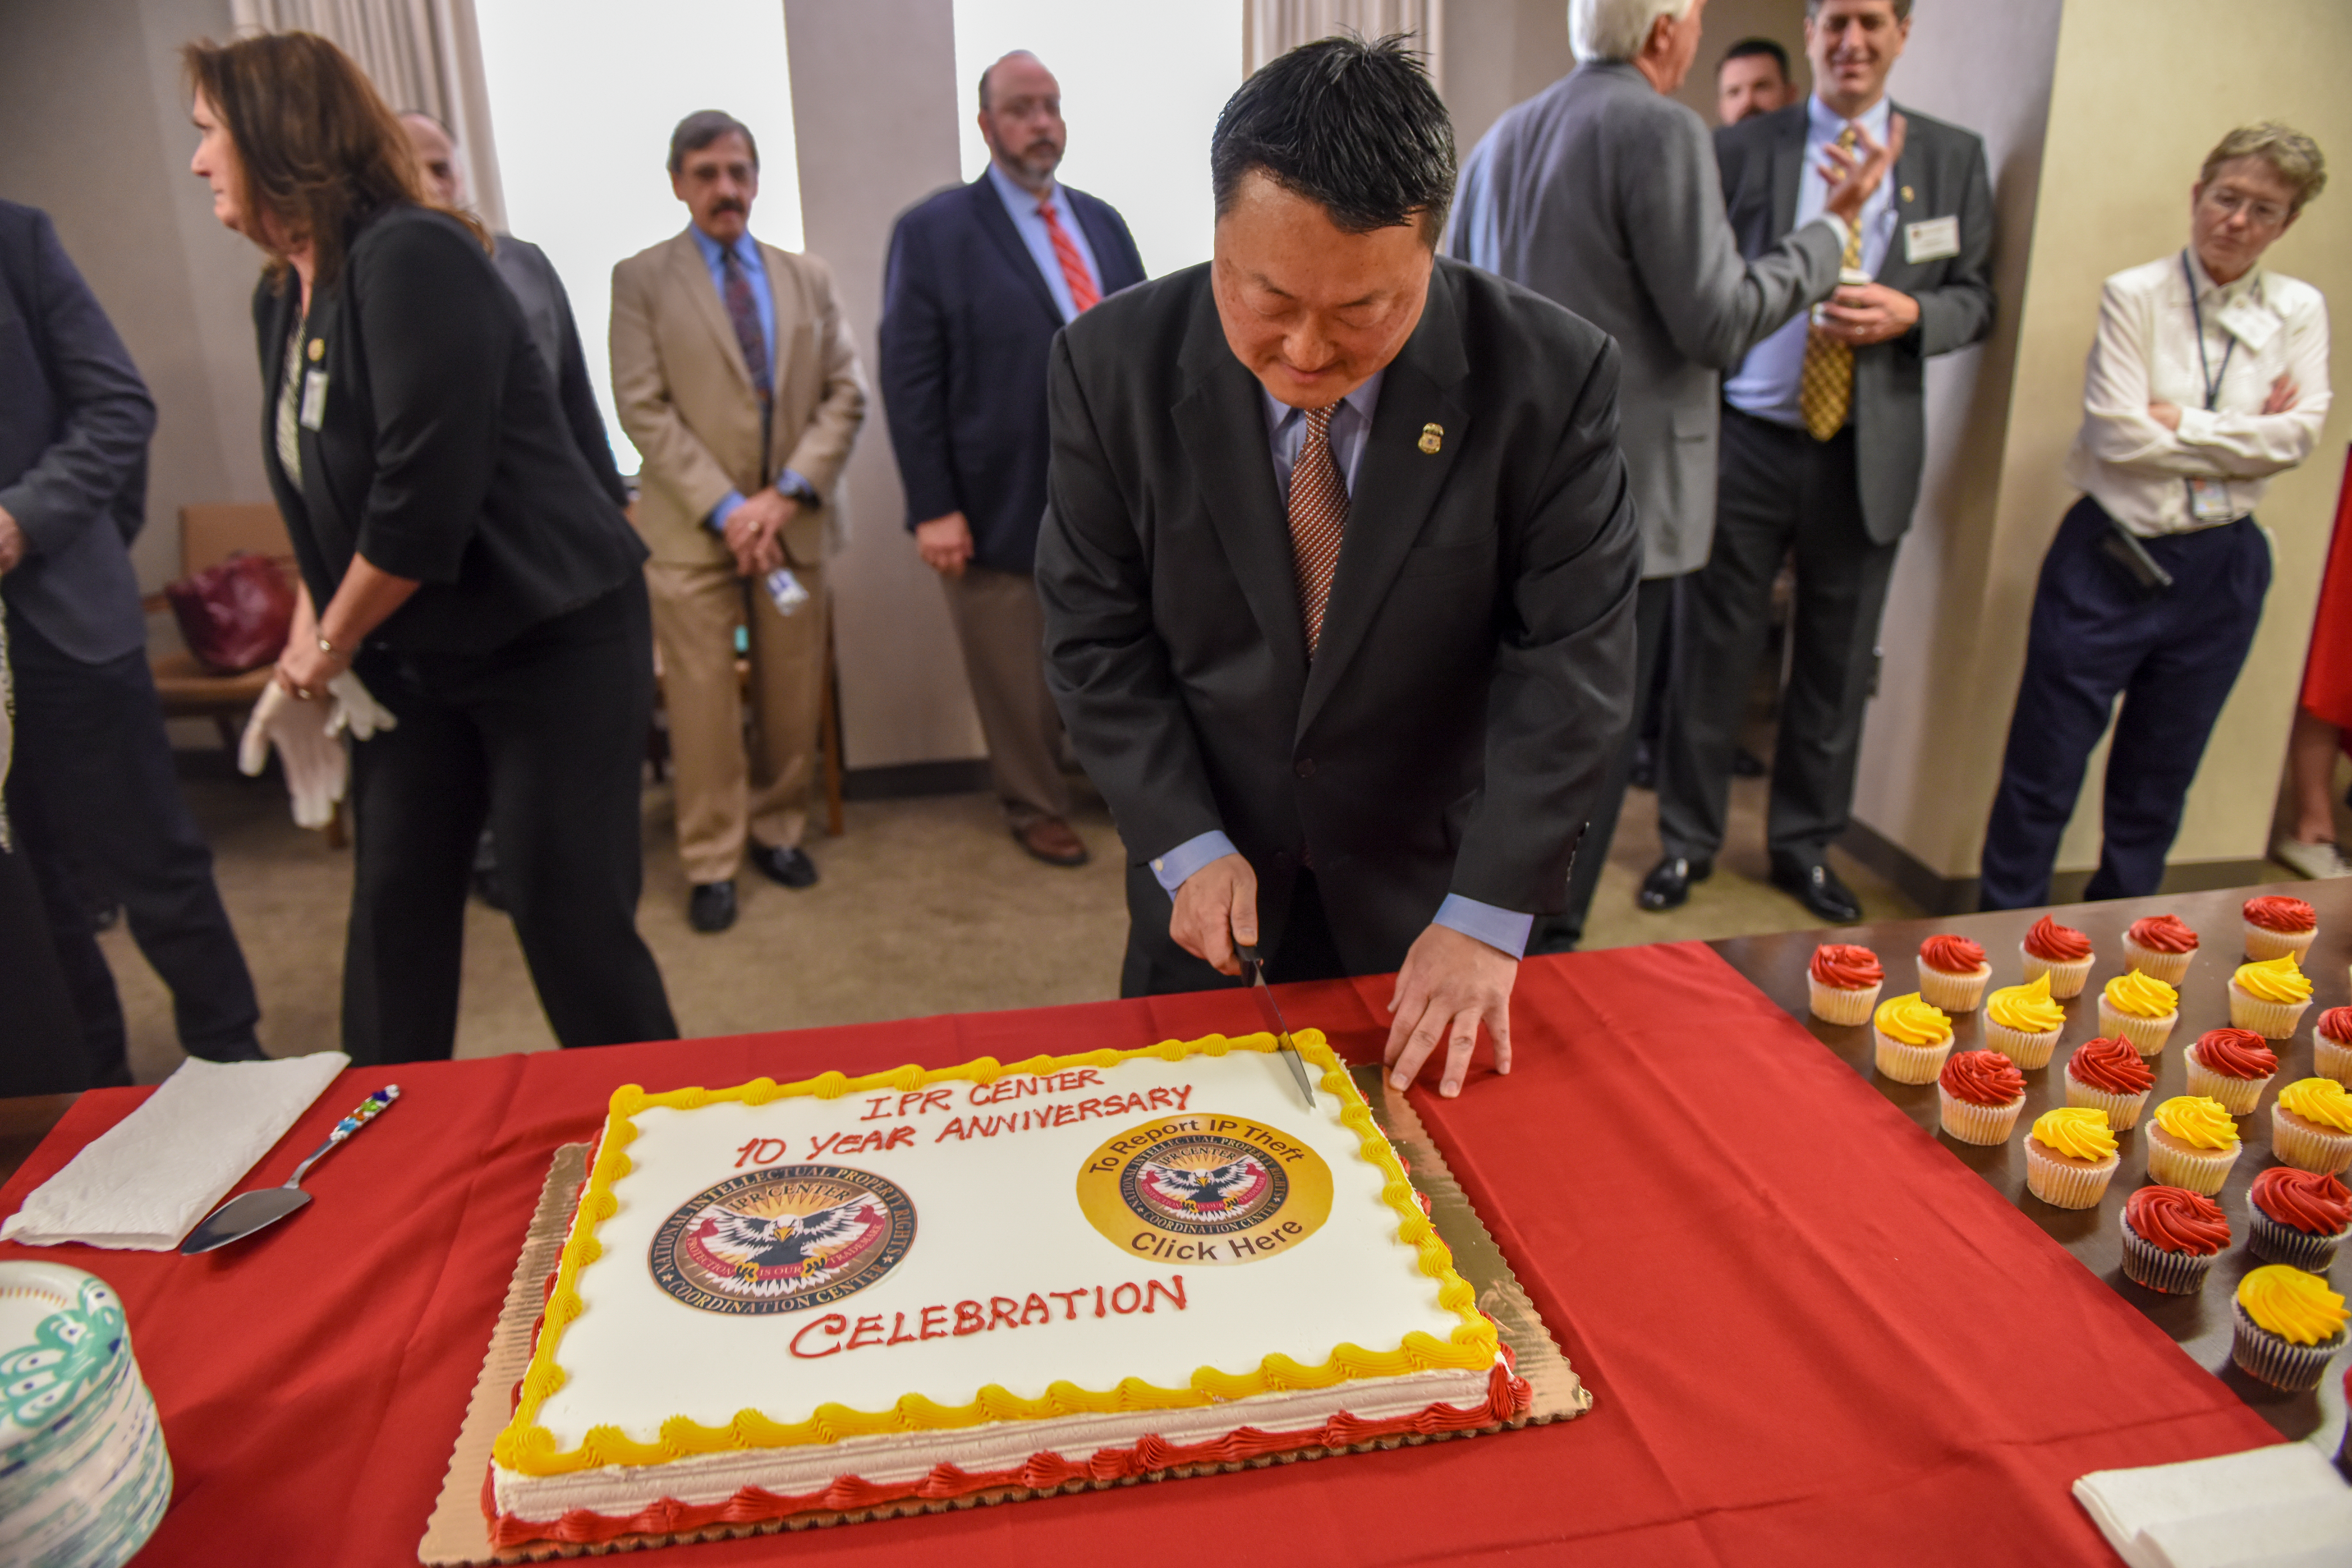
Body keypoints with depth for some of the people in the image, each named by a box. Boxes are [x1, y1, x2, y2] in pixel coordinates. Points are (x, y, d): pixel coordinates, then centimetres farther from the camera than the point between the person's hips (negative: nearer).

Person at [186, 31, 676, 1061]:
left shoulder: (412, 256, -17)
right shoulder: (281, 296, 10)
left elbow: (427, 489, -23)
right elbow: (319, 496, 17)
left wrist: (331, 644, -11)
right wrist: (313, 632, 5)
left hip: (551, 639, -8)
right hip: (414, 657, 8)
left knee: (572, 922, -3)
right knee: (393, 911, 12)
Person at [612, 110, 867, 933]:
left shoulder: (808, 278, 12)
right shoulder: (641, 279, 2)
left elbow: (845, 395, 6)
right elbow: (645, 410, -5)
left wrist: (789, 494, -7)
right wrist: (726, 508, -13)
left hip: (795, 521, 3)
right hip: (692, 527, -3)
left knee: (794, 696, 8)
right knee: (703, 702, -1)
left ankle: (776, 829, 26)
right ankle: (712, 862, 11)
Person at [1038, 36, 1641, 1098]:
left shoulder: (1552, 376, -18)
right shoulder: (1115, 365, -14)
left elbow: (1572, 659, -16)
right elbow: (1097, 639, -8)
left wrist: (1489, 912, -21)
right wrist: (1187, 846, -15)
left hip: (1437, 875, 0)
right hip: (1210, 862, 1)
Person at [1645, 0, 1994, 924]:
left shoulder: (1953, 157, 9)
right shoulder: (1741, 150, 3)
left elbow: (1976, 299, 9)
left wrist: (1910, 314, -13)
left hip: (1867, 455, 2)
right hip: (1747, 443, -2)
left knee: (1838, 663, 10)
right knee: (1712, 649, 3)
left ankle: (1806, 844, 26)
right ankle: (1688, 840, 19)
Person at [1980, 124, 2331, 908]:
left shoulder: (2300, 311, 5)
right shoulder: (2134, 296, -5)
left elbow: (2299, 435, -7)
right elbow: (2117, 434, -14)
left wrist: (2183, 424, -14)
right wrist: (2243, 435, -9)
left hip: (2221, 567, 4)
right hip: (2112, 556, -3)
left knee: (2160, 774, 14)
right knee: (2046, 763, 0)